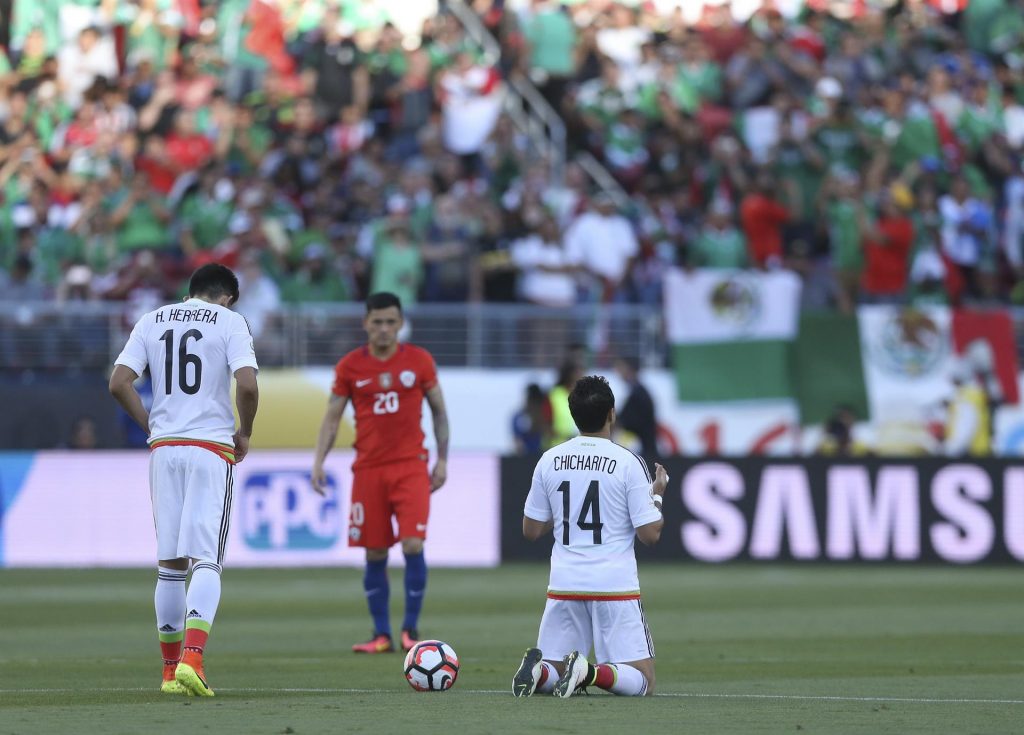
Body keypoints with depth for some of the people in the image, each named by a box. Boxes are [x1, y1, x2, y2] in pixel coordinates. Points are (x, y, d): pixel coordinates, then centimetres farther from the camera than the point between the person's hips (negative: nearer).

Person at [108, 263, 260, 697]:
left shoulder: (153, 321, 12)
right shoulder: (230, 322, 1)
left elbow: (119, 383, 2)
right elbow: (247, 384, -12)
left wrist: (151, 426, 12)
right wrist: (245, 433, 4)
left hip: (164, 447, 4)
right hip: (211, 448, -4)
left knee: (169, 563, 11)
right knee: (206, 560, -8)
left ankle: (171, 669, 14)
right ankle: (191, 659, -26)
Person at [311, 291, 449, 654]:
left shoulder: (419, 360, 3)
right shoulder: (350, 366, 3)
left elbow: (439, 410, 11)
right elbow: (332, 417, 6)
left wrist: (442, 459, 4)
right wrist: (319, 460, -5)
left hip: (411, 465, -1)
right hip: (368, 470, 1)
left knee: (412, 545, -14)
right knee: (375, 554, 2)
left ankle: (411, 629, -1)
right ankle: (381, 634, 11)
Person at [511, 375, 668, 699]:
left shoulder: (549, 461, 3)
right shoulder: (628, 463, -7)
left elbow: (531, 530, 11)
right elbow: (650, 533, -6)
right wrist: (657, 494, 11)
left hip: (564, 584, 3)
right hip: (615, 585, -3)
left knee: (551, 671, 14)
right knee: (643, 681, 1)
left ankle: (539, 669, -21)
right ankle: (591, 673, -27)